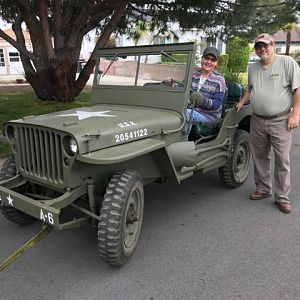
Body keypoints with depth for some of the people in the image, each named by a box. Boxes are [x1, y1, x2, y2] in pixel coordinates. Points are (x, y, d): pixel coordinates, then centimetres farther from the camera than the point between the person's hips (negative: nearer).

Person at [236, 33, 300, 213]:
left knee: (282, 161, 0)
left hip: (281, 121, -5)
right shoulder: (253, 68, 11)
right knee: (259, 157, 12)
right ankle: (263, 189, 28)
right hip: (257, 121, 5)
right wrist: (242, 102, 12)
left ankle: (282, 197, 11)